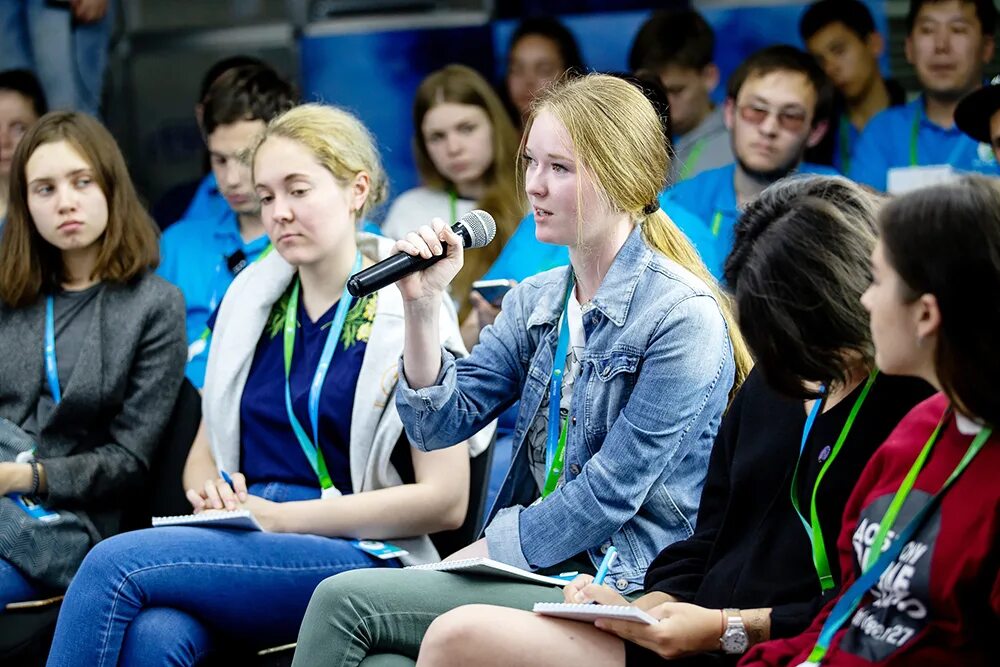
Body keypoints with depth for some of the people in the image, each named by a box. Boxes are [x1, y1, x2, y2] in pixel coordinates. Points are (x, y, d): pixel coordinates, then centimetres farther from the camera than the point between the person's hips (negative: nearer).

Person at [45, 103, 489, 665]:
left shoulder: (406, 307, -1)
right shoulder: (251, 300, 17)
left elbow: (445, 501, -6)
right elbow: (204, 453, 26)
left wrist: (280, 515, -11)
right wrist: (211, 494, -1)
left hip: (354, 556, -4)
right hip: (241, 545, 4)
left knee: (116, 563, -27)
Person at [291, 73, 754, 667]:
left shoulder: (683, 318, -11)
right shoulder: (536, 302, 13)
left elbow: (610, 494, -14)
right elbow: (439, 425, 7)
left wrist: (485, 551, -12)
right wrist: (424, 304, -5)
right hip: (534, 569, 6)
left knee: (345, 600, -19)